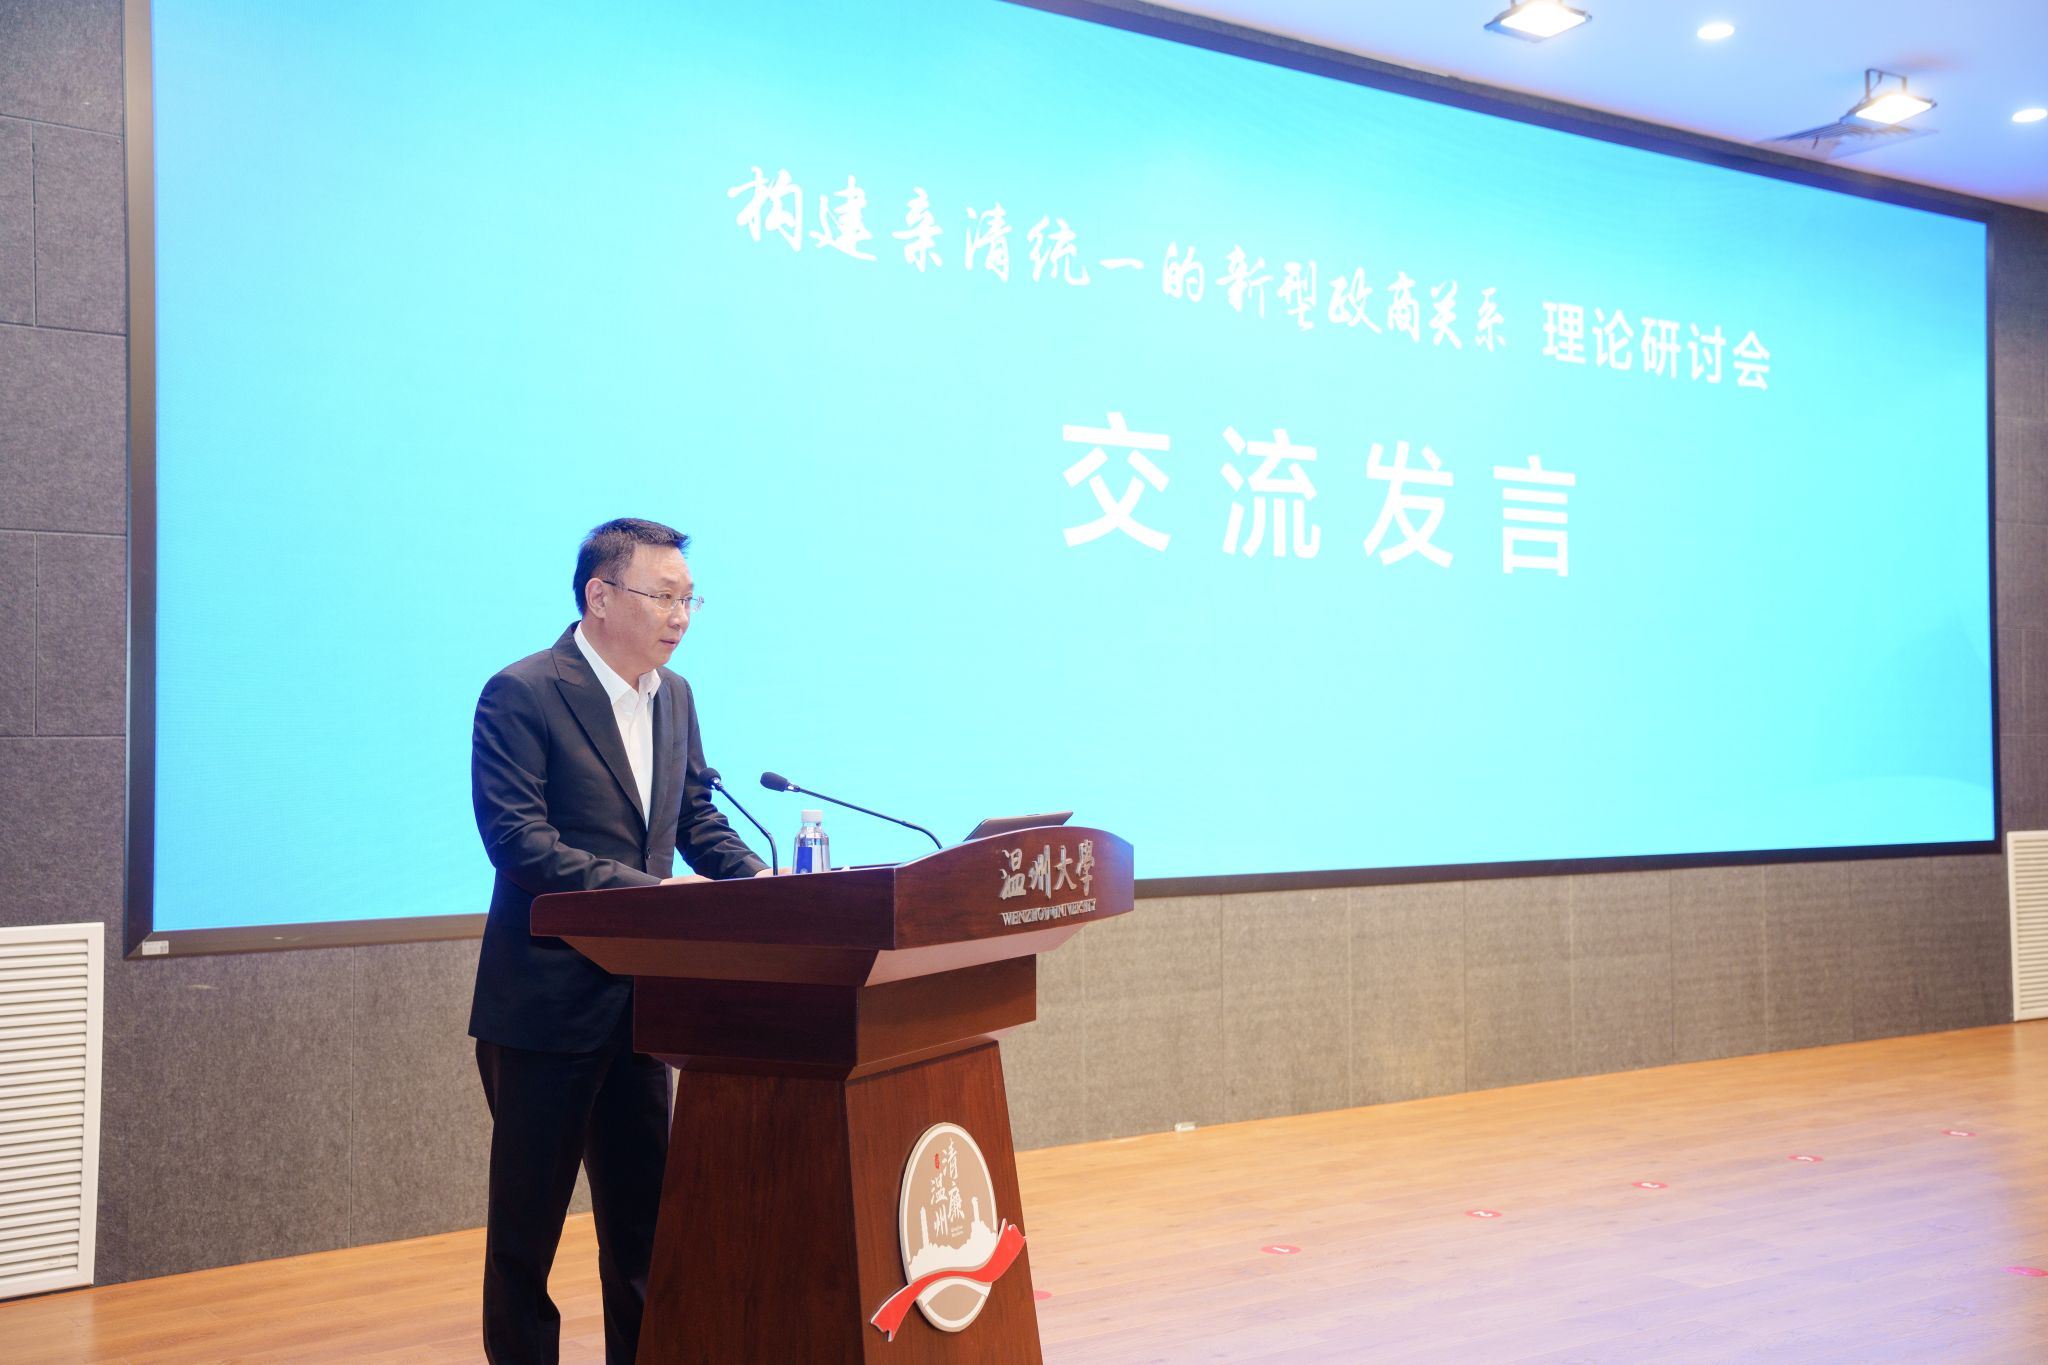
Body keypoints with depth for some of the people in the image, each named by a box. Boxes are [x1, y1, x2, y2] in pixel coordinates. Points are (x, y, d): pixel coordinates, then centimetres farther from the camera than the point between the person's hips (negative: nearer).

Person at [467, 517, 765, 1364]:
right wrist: (649, 890, -29)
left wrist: (756, 879, -4)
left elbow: (697, 818, 15)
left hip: (637, 998, 7)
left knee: (642, 1207, 15)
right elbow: (520, 843, -22)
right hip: (547, 1001, -7)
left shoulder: (675, 697, 9)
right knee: (528, 1213, 7)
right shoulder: (521, 695, -14)